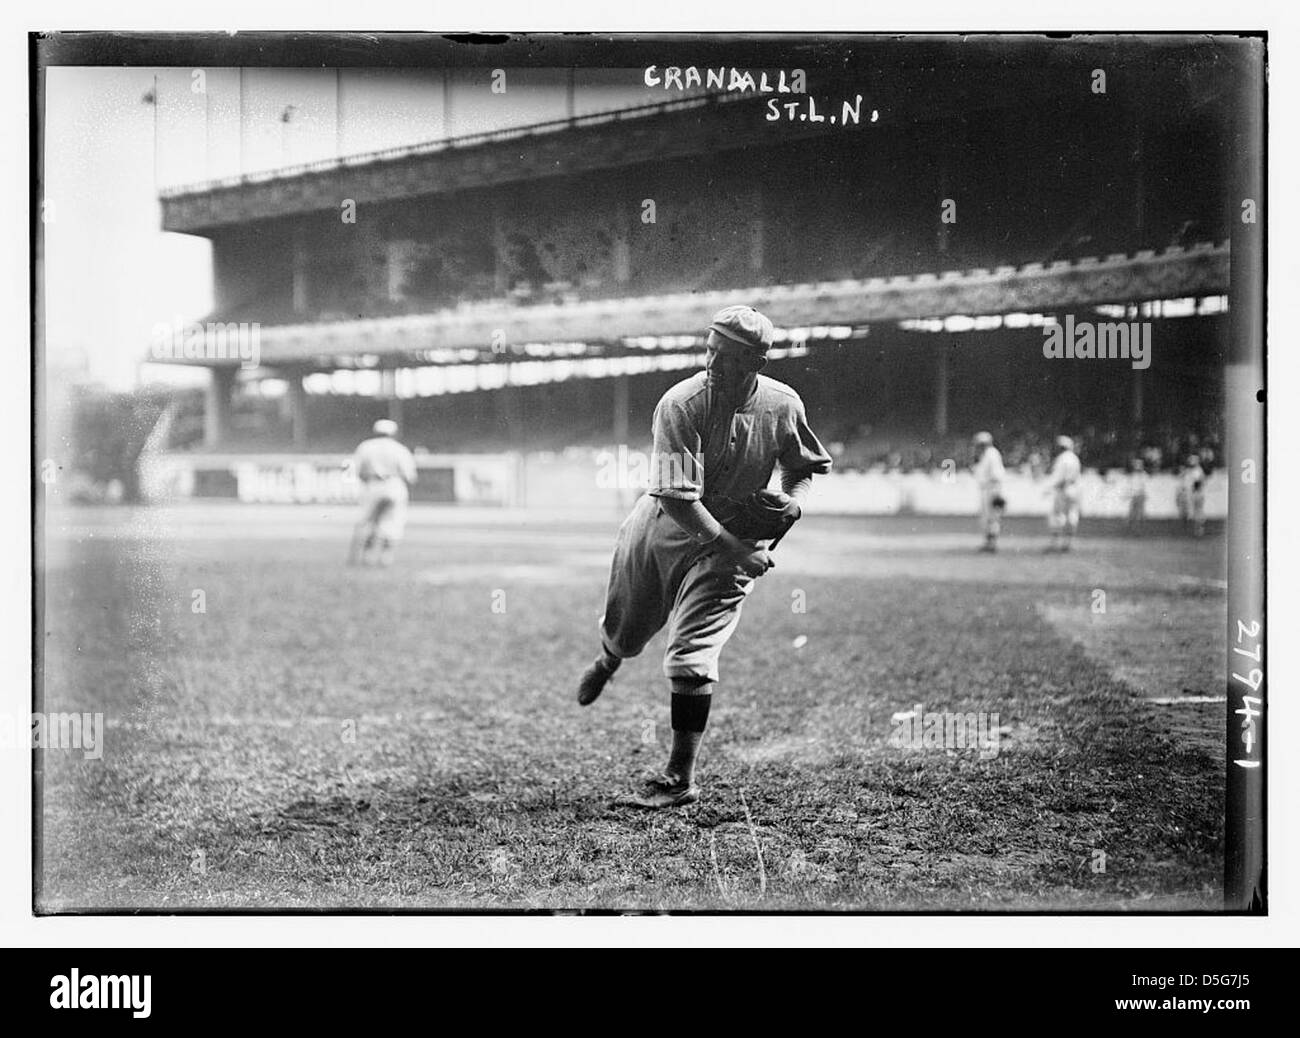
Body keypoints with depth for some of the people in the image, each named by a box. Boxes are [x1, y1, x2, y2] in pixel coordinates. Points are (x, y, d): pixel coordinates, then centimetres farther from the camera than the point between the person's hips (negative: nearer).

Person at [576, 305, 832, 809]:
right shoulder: (680, 404, -24)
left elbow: (805, 467, 7)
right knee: (624, 632, 19)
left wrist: (794, 500, -14)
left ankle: (681, 778, 1)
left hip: (730, 544, 0)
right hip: (661, 527, 1)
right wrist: (734, 548, -33)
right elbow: (678, 497, -28)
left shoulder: (783, 406, -13)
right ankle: (607, 663, 59)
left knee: (691, 657, -11)